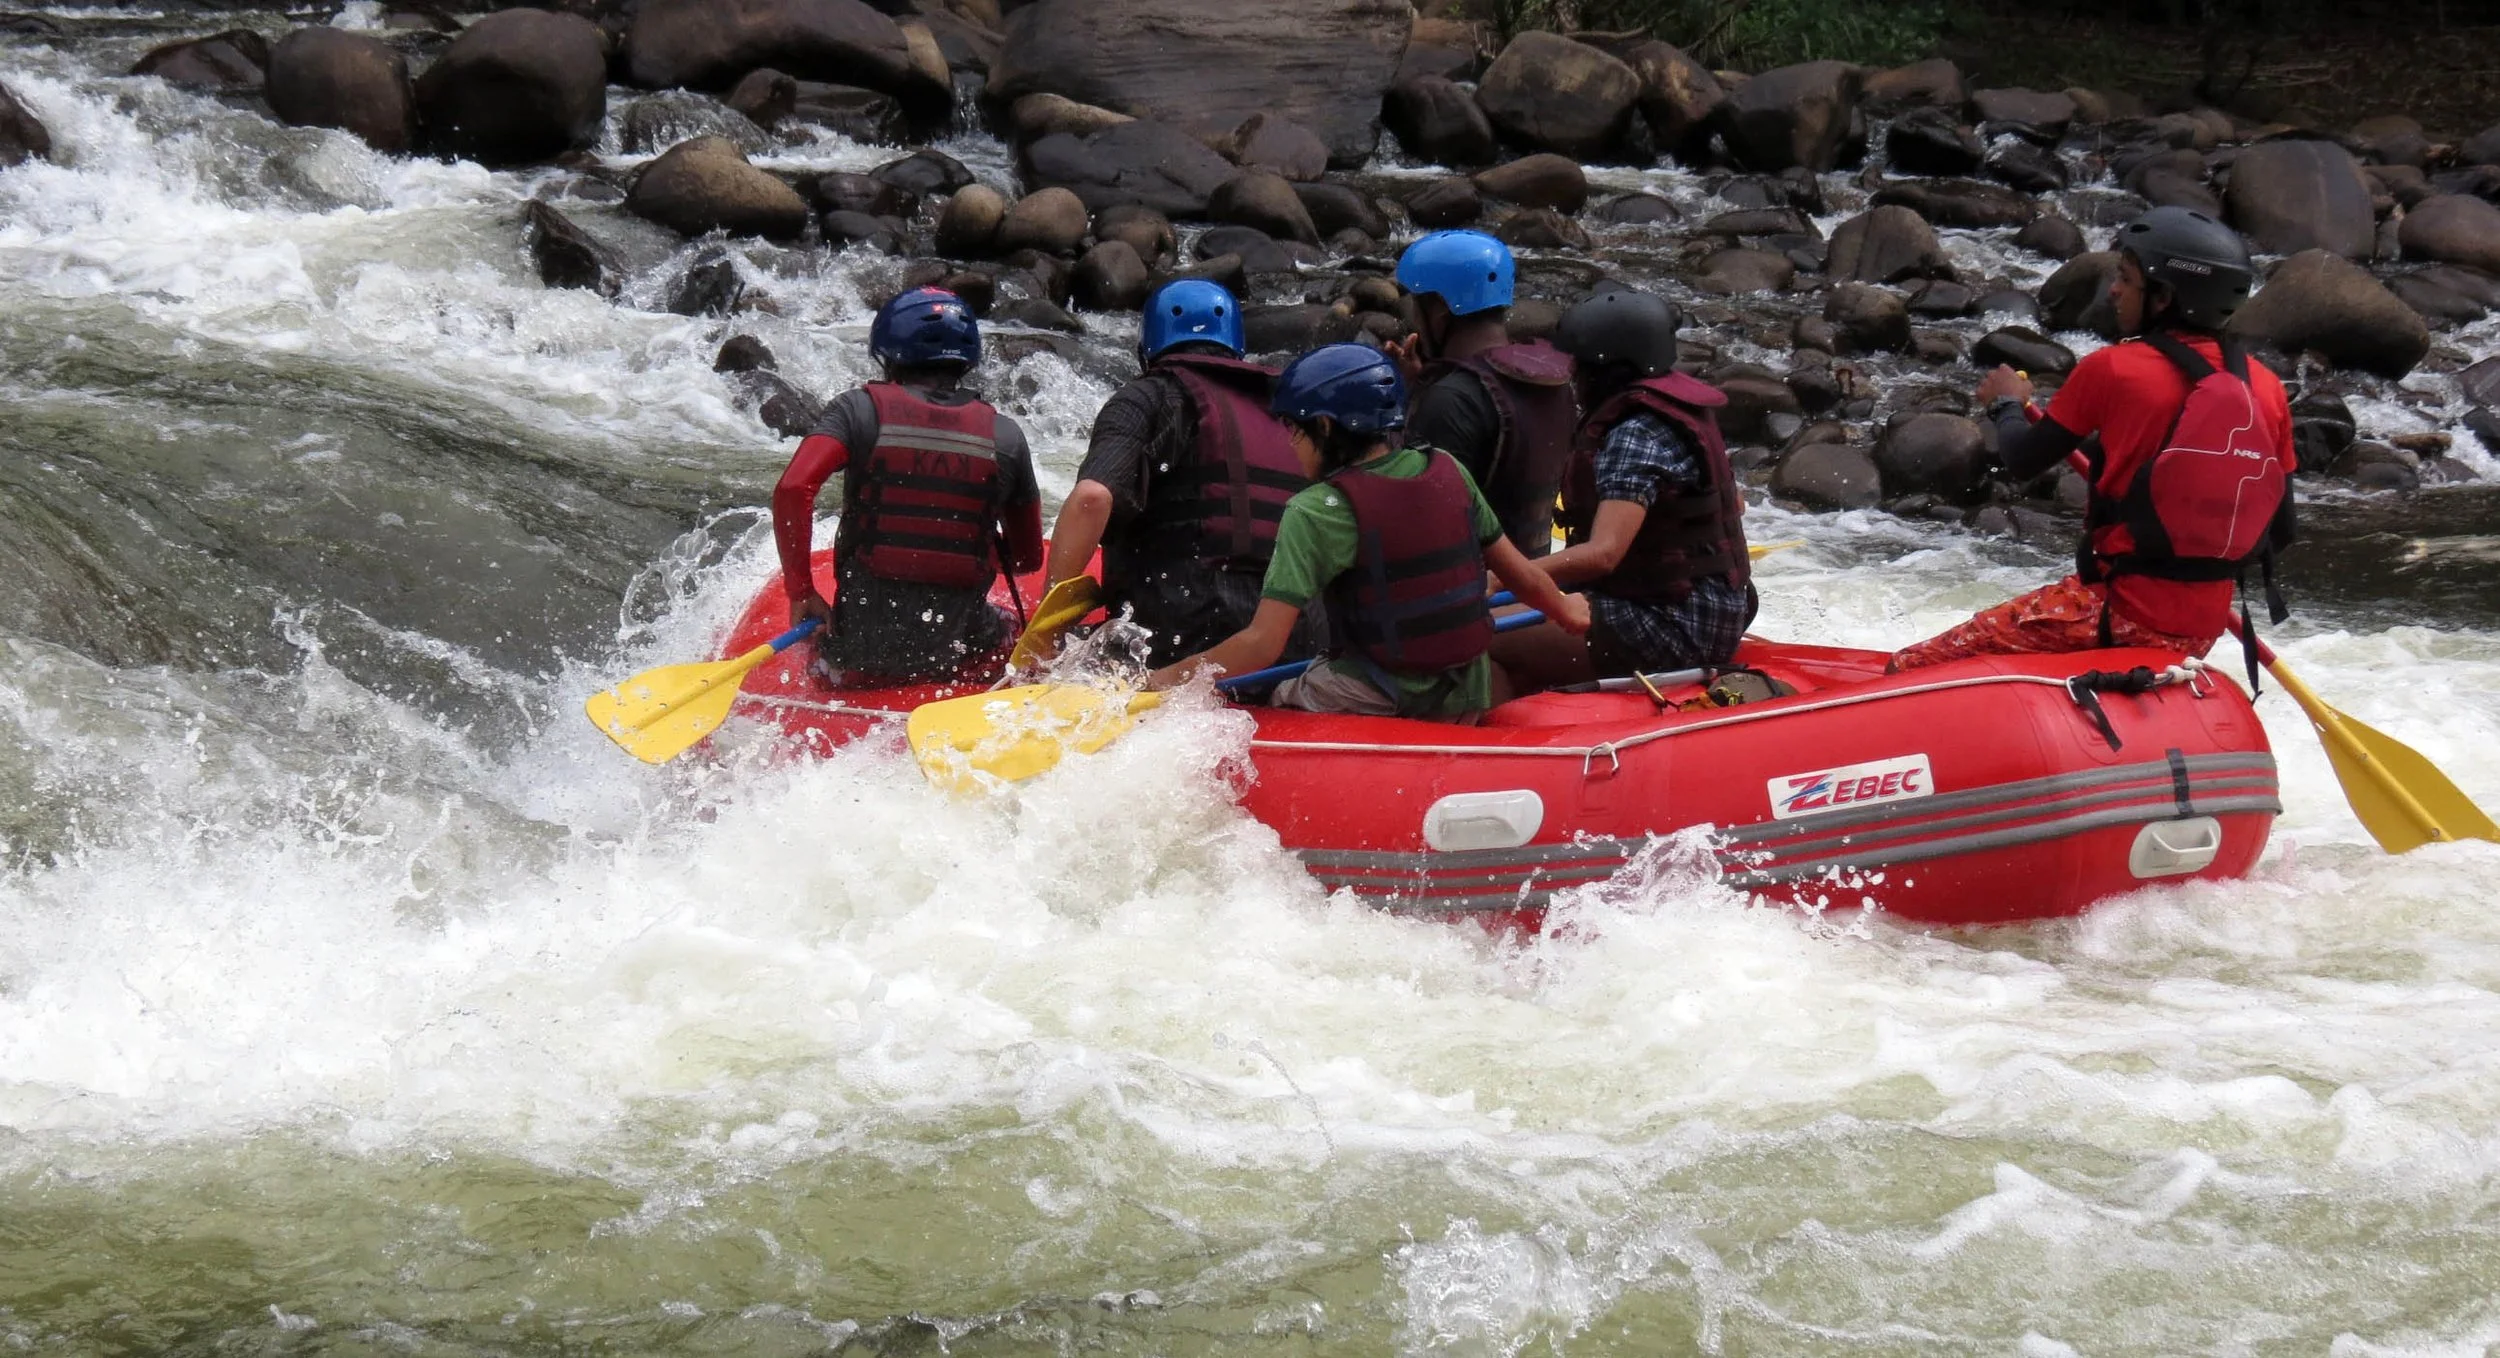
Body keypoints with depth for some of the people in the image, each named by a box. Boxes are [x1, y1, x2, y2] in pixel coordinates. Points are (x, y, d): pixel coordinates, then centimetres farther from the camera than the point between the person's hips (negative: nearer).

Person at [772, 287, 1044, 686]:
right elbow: (1028, 558, 10)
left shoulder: (861, 409, -3)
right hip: (960, 660, -1)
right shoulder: (1004, 435, 1)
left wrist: (801, 592, -6)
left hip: (856, 659, 1)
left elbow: (792, 489, -17)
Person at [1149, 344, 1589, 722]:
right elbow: (1522, 576, 10)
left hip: (1376, 706, -6)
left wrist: (1163, 680, -11)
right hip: (1466, 707, 7)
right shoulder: (1448, 472, 1)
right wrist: (1566, 610, 31)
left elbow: (1262, 645, -20)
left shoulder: (1316, 512, -15)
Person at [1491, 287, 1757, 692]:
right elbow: (1734, 504, 24)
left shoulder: (1635, 435, -18)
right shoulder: (1684, 412, 10)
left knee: (1489, 650, -19)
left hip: (1672, 632, -11)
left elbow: (1602, 554, -28)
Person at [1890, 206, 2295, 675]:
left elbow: (2022, 462, 0)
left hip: (2123, 613, -7)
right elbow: (2280, 530, 7)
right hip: (2204, 630, 7)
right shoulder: (2266, 388, 1)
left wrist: (2007, 404, 21)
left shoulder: (2110, 370, -12)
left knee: (1909, 671, -8)